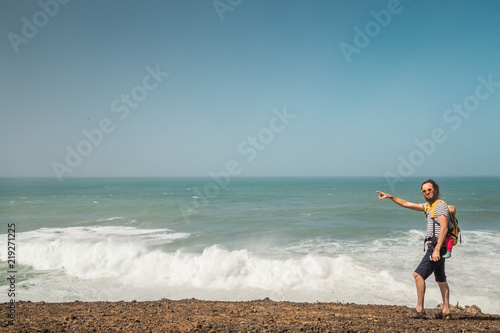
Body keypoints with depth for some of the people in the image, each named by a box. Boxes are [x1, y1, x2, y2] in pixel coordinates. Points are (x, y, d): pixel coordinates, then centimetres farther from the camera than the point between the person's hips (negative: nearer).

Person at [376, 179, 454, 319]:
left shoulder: (440, 205, -12)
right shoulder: (429, 206, 17)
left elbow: (444, 228, -23)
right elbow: (407, 204, 24)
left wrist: (437, 249, -30)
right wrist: (390, 197, 20)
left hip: (437, 247, -10)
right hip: (434, 247, 10)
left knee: (418, 274, -13)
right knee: (441, 280, 12)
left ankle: (419, 309, -9)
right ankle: (446, 311, 18)